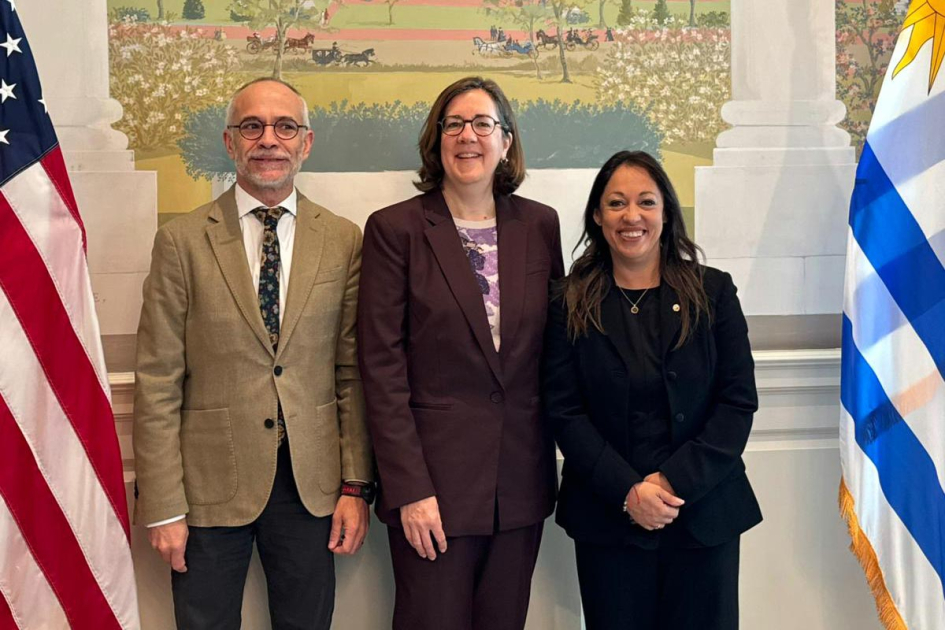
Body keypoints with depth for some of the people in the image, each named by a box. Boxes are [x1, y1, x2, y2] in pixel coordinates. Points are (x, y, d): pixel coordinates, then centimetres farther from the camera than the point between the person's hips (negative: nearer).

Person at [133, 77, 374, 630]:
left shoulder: (344, 241, 2)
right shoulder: (182, 241, -3)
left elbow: (352, 372, 4)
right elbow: (158, 383, -5)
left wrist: (355, 485, 2)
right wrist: (163, 506, -7)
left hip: (312, 483, 2)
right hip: (210, 483, -1)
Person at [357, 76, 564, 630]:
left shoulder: (539, 225, 6)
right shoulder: (396, 228, -5)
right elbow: (382, 367, -8)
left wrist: (566, 457, 6)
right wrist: (409, 489, -13)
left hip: (521, 479, 3)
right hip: (434, 477, -3)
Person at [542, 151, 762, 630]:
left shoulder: (713, 292, 2)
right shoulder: (571, 305, 1)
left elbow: (739, 401, -2)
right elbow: (563, 411, -4)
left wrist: (676, 482, -13)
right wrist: (627, 491, -14)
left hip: (704, 514, 1)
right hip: (608, 520, 0)